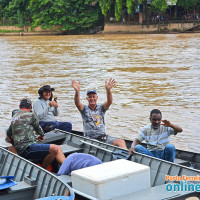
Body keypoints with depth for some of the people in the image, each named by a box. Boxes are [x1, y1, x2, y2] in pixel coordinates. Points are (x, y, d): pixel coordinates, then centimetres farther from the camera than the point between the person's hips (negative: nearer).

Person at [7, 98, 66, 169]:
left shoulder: (14, 118, 25)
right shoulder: (30, 115, 0)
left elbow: (9, 134, 39)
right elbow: (38, 128, 14)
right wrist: (42, 136, 36)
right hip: (26, 148, -9)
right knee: (54, 149, -22)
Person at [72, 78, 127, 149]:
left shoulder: (101, 108, 13)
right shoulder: (84, 109, 9)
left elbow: (109, 102, -7)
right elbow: (77, 103, -12)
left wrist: (108, 90, -28)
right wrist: (77, 91, -33)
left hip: (103, 137, 3)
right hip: (89, 139, -3)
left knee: (121, 142, -20)